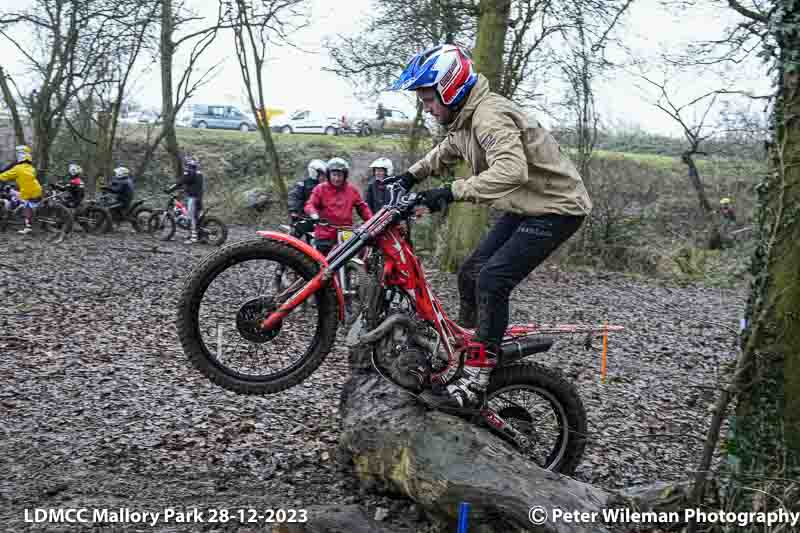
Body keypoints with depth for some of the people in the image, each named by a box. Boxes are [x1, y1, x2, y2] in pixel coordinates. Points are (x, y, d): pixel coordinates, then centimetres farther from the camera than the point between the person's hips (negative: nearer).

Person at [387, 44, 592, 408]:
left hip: (556, 207, -10)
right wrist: (410, 176, 16)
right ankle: (464, 358, 22)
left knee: (492, 281, -19)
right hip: (525, 206, 10)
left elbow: (512, 171, -43)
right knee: (471, 273, 9)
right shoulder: (463, 118, 5)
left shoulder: (490, 115, -26)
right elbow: (447, 152, 28)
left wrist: (453, 192, -44)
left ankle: (474, 382, -12)